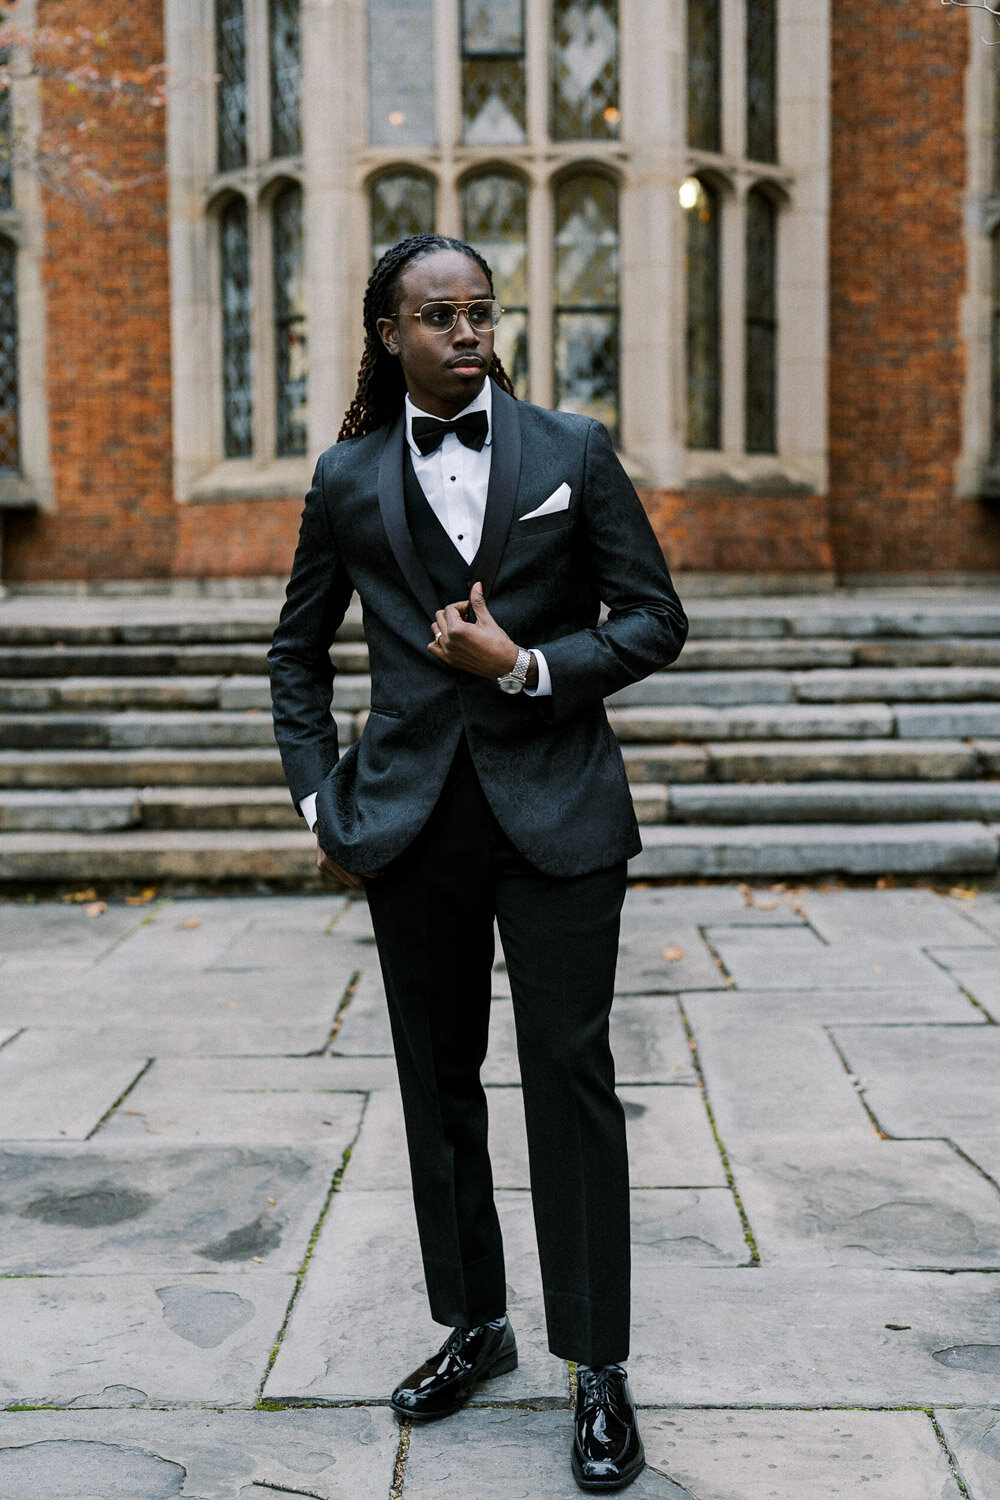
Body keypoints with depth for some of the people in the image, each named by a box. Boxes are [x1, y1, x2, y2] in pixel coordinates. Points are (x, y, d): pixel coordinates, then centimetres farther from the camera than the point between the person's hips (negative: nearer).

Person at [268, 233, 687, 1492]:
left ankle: (598, 1369, 12)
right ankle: (474, 1326, 29)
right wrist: (318, 796, 6)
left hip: (556, 811, -2)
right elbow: (298, 653, 15)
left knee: (569, 1075, -1)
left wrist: (530, 665, -13)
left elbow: (655, 619, 1)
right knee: (437, 1080, 11)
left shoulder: (573, 452, 2)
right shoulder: (347, 480, 6)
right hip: (414, 815, 3)